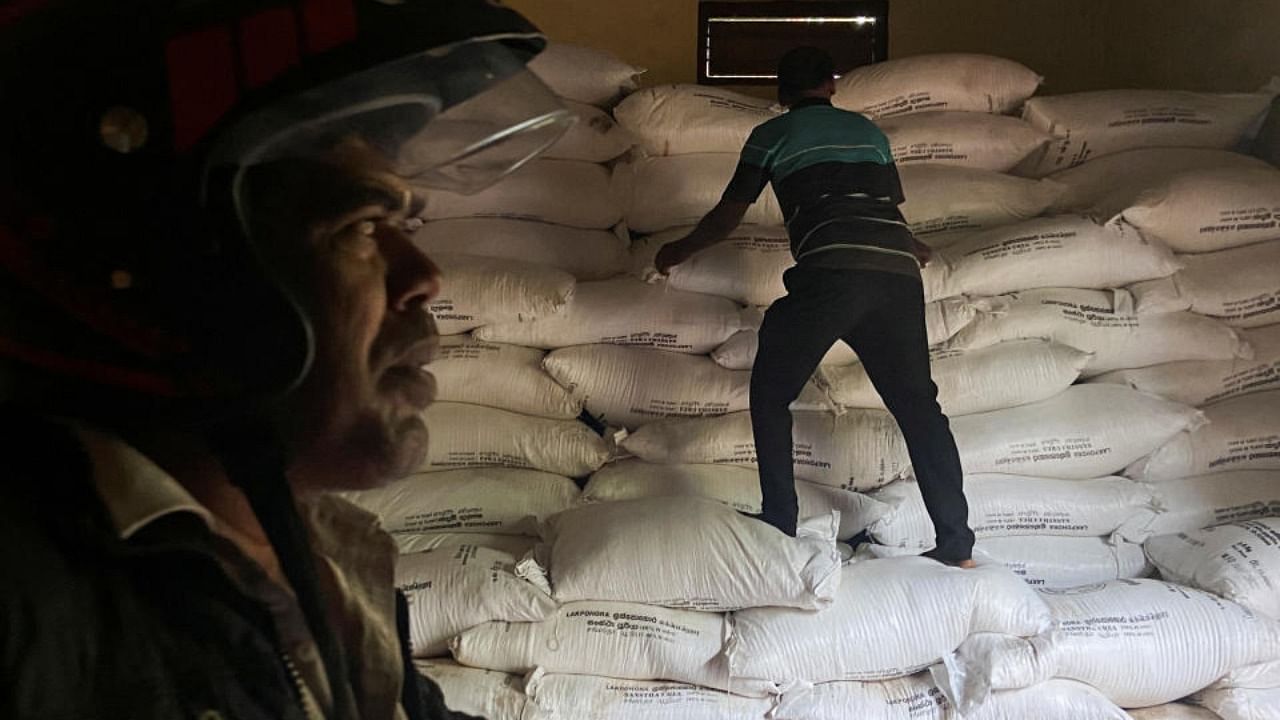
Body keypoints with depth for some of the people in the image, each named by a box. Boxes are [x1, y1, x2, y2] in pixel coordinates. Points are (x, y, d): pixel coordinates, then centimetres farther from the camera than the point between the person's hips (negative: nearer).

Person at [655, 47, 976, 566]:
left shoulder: (772, 134, 18)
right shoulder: (868, 130, 28)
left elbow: (728, 216, 20)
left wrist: (678, 251, 38)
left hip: (829, 271, -4)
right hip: (898, 271, 4)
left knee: (770, 394, 13)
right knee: (917, 403, 13)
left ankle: (778, 525, 8)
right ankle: (956, 544, 9)